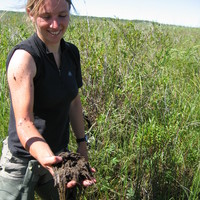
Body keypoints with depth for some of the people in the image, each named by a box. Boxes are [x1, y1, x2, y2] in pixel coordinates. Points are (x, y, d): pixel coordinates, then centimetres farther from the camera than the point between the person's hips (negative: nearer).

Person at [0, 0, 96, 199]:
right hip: (23, 160, -6)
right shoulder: (24, 57, -23)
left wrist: (82, 143, 9)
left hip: (58, 153, 6)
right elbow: (23, 123, -30)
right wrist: (47, 159, -45)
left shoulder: (71, 52, -2)